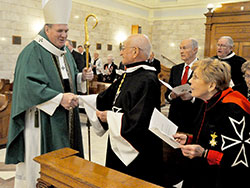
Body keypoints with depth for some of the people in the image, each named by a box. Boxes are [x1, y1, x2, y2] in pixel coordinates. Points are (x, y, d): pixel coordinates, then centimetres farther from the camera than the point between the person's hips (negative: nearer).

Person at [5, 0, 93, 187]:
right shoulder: (33, 51, -13)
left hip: (65, 116, 7)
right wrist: (59, 98, -31)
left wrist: (82, 77, -2)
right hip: (43, 118, -7)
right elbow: (30, 85, -23)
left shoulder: (65, 51, 12)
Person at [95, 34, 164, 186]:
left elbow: (138, 122, -30)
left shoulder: (147, 81, -25)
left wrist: (110, 116, -16)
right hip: (120, 146, 9)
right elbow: (107, 98, 14)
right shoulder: (130, 75, 5)